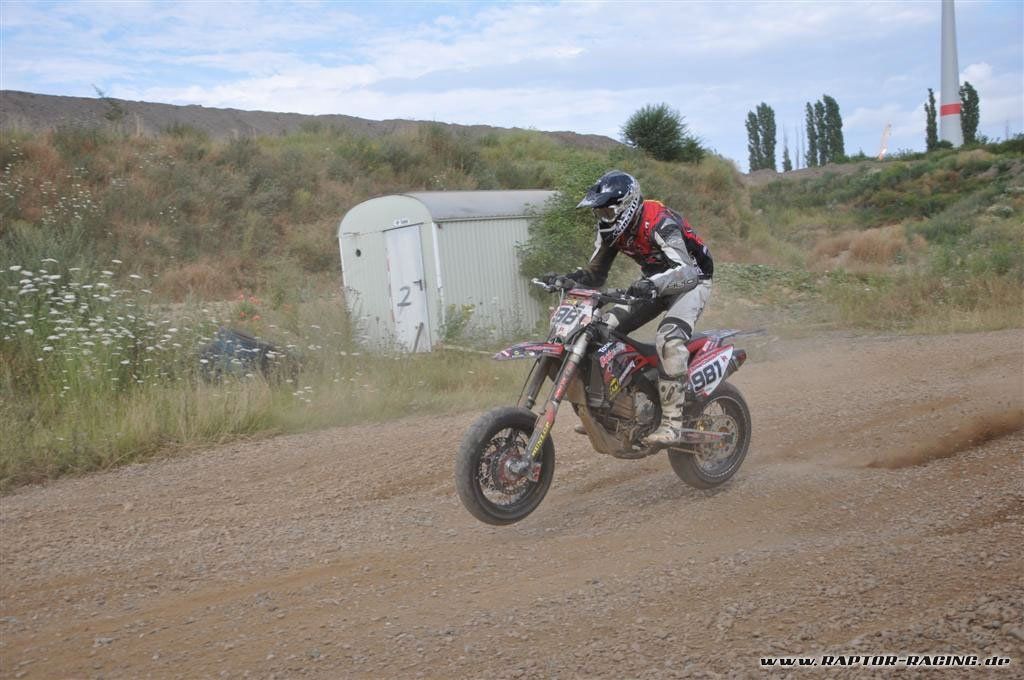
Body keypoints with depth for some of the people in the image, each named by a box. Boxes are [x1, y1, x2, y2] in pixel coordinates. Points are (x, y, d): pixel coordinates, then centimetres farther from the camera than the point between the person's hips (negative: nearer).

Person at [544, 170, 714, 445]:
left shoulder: (660, 223, -30)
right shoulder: (611, 229, -7)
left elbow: (686, 271, -41)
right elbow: (594, 274, -1)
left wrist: (653, 285, -60)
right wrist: (564, 279, -20)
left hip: (692, 280, -7)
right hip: (652, 283, 8)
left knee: (669, 340, -33)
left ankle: (672, 421, -29)